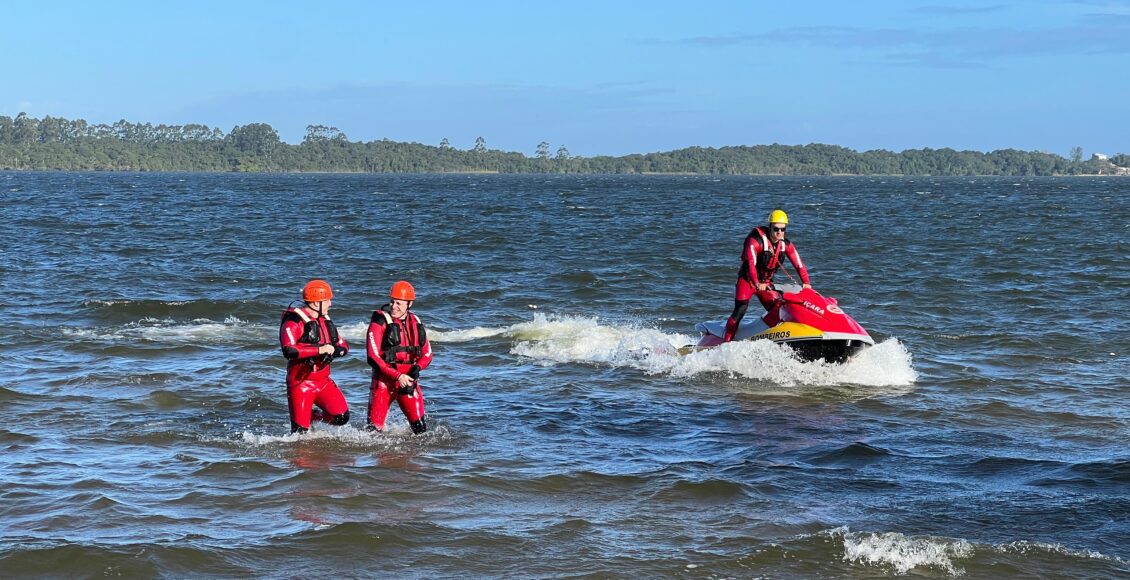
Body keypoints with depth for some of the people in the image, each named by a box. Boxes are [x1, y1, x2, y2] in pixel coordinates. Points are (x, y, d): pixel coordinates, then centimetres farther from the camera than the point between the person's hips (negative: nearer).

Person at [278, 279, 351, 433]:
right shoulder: (294, 322, -14)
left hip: (323, 381, 6)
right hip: (300, 382, -6)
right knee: (300, 432, -7)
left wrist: (331, 350, -11)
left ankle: (313, 416, 18)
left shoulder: (325, 321, 12)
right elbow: (288, 351, -28)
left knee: (342, 417, -8)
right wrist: (319, 350, -25)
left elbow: (344, 347, 13)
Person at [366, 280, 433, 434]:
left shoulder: (415, 323, 8)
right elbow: (373, 357, -13)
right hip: (384, 380, -4)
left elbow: (427, 353, 14)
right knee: (375, 429, -5)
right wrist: (397, 376, -19)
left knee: (420, 426, -5)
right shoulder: (380, 321, -8)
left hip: (408, 380, 4)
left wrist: (417, 367, -9)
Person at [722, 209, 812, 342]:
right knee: (740, 310, -16)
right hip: (748, 280, -6)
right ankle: (726, 342, -16)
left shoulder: (786, 245, -3)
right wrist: (757, 284, -48)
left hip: (766, 282, 6)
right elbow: (751, 263, -34)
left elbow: (799, 264, -5)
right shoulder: (756, 241, -22)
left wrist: (806, 283, -20)